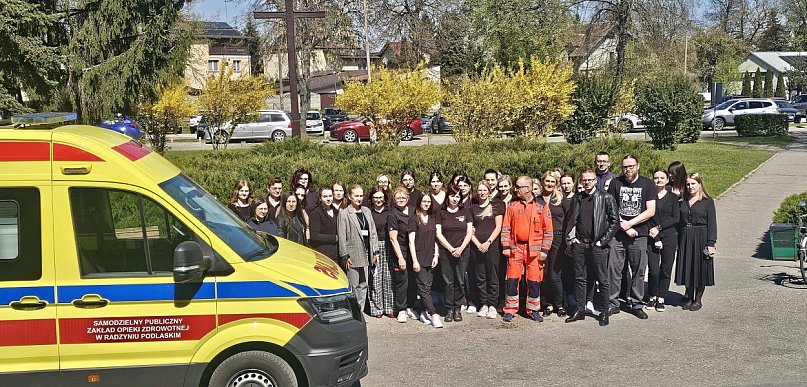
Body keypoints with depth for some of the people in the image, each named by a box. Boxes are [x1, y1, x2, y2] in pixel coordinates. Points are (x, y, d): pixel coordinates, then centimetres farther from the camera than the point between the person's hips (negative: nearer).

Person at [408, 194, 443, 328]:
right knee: (424, 288, -9)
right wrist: (414, 261, -12)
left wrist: (436, 256, 5)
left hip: (430, 258, 5)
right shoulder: (414, 219, -3)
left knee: (427, 287, 6)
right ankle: (434, 314, -12)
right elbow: (411, 242, -6)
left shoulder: (432, 219, 13)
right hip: (419, 259, -5)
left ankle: (424, 313, 13)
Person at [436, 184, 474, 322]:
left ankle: (457, 309, 13)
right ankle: (449, 310, 9)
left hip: (463, 252, 1)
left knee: (460, 282, 2)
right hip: (445, 252, -1)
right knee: (448, 282, 1)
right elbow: (439, 233, 0)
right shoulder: (441, 212, 5)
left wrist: (461, 248, -8)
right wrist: (451, 249, -8)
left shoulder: (465, 211, 8)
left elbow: (469, 232, 4)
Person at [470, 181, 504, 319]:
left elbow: (498, 227, -1)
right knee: (480, 278, 5)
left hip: (492, 246, -3)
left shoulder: (496, 205, 4)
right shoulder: (473, 208, 11)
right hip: (477, 247, 3)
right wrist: (478, 244, -6)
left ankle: (492, 306, 5)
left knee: (492, 277, -1)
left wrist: (488, 242, -10)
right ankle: (483, 304, 13)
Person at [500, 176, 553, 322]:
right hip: (515, 248, 2)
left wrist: (544, 250, -5)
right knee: (512, 279, 1)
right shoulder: (512, 205, 5)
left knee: (534, 281, 3)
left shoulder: (541, 206, -1)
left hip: (534, 249, -1)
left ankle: (533, 310, 16)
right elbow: (506, 227, 7)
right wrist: (505, 247, 0)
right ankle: (510, 309, 11)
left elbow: (548, 230, 0)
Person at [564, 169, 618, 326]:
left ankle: (604, 312, 11)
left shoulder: (606, 198, -3)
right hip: (579, 244, 4)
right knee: (580, 278, 9)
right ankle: (579, 310, 16)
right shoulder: (576, 198, 12)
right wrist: (570, 238, 7)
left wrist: (603, 241, -9)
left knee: (602, 280, 2)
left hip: (598, 246, -4)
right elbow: (571, 220, 20)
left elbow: (615, 221, -5)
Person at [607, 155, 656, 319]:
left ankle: (636, 304, 14)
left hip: (639, 235, 0)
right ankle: (613, 304, 7)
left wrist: (630, 223, -9)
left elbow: (651, 211, -1)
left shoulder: (647, 184, 5)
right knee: (614, 269, -1)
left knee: (638, 271, 4)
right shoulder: (615, 183, 6)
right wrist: (624, 227, -6)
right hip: (617, 234, 0)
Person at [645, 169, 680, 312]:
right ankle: (652, 297, 12)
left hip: (669, 237, 1)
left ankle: (661, 299, 12)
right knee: (653, 270, -6)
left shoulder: (673, 197, 8)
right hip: (652, 238, -1)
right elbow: (646, 216, -1)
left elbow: (675, 218, 1)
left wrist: (659, 227, -10)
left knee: (666, 270, 2)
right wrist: (655, 240, -8)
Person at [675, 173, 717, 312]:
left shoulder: (707, 202, -2)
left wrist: (711, 243, -12)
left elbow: (712, 223, -5)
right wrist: (678, 241, 6)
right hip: (685, 238, 4)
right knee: (687, 268, 7)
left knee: (700, 268, 2)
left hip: (701, 238, -4)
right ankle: (689, 297, 20)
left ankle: (698, 299, 13)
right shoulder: (683, 202, 10)